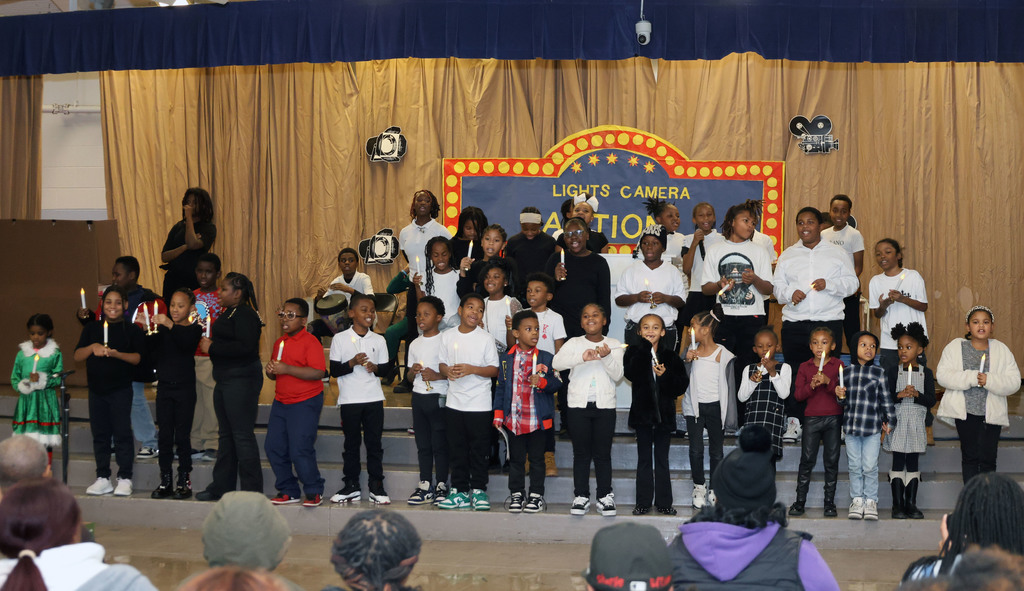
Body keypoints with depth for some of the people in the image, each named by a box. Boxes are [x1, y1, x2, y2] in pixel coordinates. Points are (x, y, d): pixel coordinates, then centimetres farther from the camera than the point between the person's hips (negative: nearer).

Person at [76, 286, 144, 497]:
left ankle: (125, 478, 2)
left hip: (120, 390, -3)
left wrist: (116, 353, -22)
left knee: (122, 432, -4)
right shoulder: (92, 328, 9)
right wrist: (92, 347, -15)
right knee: (99, 434, 7)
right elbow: (77, 356, 4)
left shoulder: (131, 330, 1)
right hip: (96, 389, 3)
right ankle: (103, 478, 14)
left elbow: (137, 358, -7)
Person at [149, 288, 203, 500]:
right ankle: (165, 481, 11)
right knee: (164, 436, 5)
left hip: (185, 388, -3)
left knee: (182, 435, -1)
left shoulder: (193, 329, -2)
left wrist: (170, 325, -37)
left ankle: (184, 481, 7)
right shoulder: (163, 329, 9)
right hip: (164, 387, 4)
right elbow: (151, 347, -2)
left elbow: (186, 342, -23)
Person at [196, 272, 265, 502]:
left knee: (242, 435, -8)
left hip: (241, 379, -11)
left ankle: (252, 489, -4)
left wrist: (212, 347, -17)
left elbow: (245, 346, -25)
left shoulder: (245, 315, -14)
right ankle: (222, 486, 22)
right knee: (226, 434, 15)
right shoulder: (227, 314, 18)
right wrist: (208, 343, 7)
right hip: (225, 379, 11)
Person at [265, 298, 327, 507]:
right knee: (273, 447, 5)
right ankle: (288, 491, 17)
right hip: (281, 402, 8)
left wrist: (287, 369, -25)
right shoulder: (279, 343, 14)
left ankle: (314, 492, 7)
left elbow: (318, 373, -22)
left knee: (300, 450, -10)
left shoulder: (310, 342, -11)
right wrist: (270, 370, 2)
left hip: (305, 403, -8)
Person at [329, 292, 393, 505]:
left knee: (374, 443, 3)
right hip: (349, 399, -1)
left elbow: (387, 368, 9)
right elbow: (334, 370, -4)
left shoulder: (379, 340, 6)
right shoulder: (340, 339, 0)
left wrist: (376, 367, -11)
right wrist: (353, 362, -18)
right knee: (351, 443, 6)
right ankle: (351, 485, 14)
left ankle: (376, 486, 9)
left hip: (374, 399, 1)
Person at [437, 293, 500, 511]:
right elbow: (442, 363, 11)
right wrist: (447, 371, -11)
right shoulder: (447, 336, 5)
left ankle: (478, 490, 12)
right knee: (456, 449, 7)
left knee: (479, 449, 2)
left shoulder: (486, 338, -3)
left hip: (479, 403, -3)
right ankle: (460, 490, 15)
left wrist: (472, 369, -17)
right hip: (454, 401, 3)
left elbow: (494, 370, -4)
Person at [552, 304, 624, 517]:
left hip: (605, 405, 0)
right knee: (581, 453, 5)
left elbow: (617, 375, -5)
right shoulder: (574, 343, 3)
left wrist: (607, 357, -24)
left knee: (603, 453, 4)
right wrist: (582, 357, -29)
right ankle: (581, 496, 12)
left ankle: (605, 496, 12)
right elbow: (556, 362, -14)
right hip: (579, 404, 0)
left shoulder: (614, 345, 4)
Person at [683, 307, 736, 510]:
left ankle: (714, 489, 19)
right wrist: (687, 362, -11)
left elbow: (728, 387, -4)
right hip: (694, 407, 2)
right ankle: (699, 486, 17)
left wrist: (729, 418, -4)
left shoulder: (723, 355, -8)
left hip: (715, 407, -2)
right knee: (696, 449, -2)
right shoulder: (692, 350, 3)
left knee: (717, 451, 5)